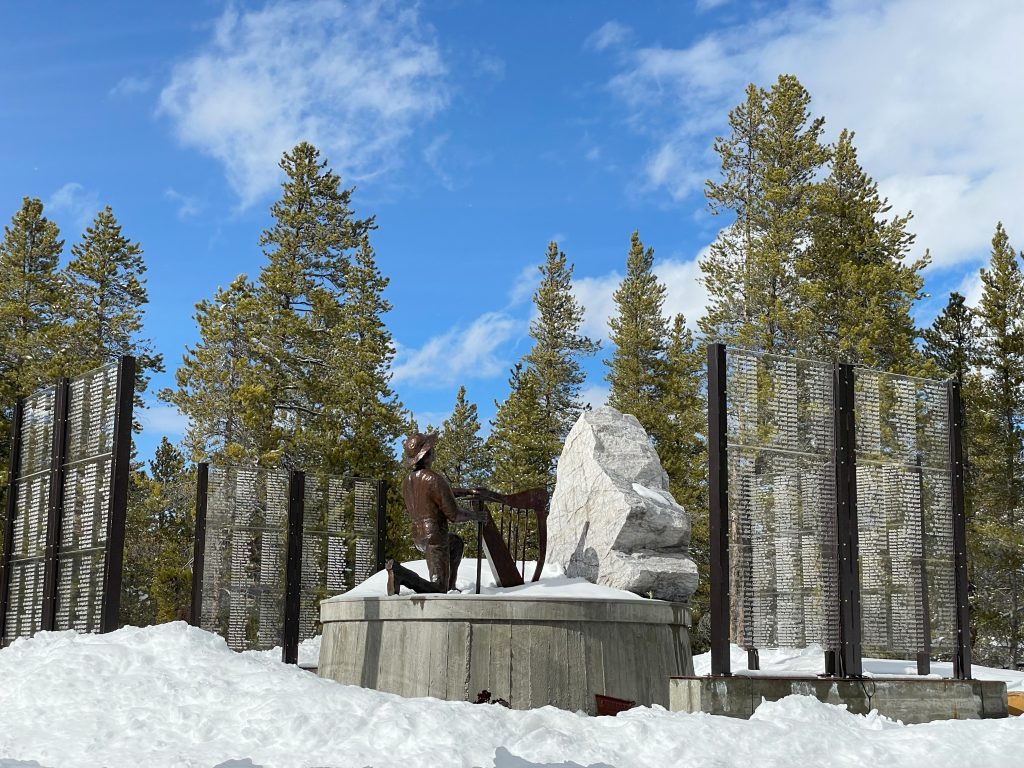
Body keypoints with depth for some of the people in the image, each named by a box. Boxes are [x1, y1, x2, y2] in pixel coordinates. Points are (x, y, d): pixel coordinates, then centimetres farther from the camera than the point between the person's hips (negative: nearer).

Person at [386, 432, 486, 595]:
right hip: (435, 538, -9)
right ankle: (399, 572, -22)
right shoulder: (436, 479, -21)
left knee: (457, 542, 35)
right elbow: (454, 515, -17)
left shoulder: (407, 482, 5)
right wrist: (475, 516, 2)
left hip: (418, 537, 9)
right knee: (438, 590, -3)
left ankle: (449, 586, 30)